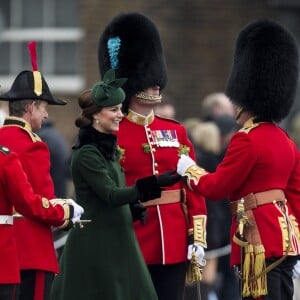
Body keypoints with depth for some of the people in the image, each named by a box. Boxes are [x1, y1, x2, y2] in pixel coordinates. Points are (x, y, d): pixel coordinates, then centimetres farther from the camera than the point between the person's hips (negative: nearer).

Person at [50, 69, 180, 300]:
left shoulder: (108, 148, 13)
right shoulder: (86, 154, -15)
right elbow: (110, 195, -23)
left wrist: (133, 208, 2)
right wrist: (157, 183, -32)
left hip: (116, 244, 9)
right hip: (95, 245, -9)